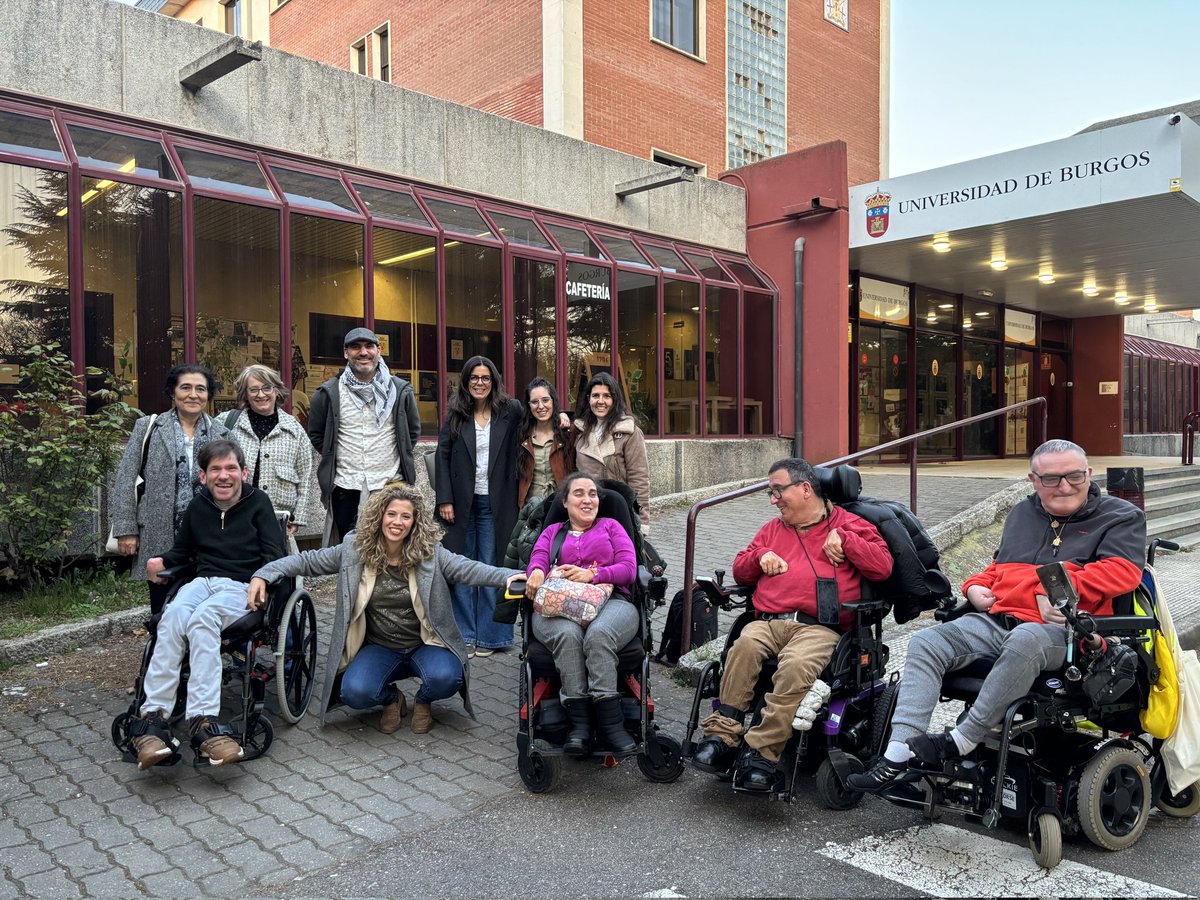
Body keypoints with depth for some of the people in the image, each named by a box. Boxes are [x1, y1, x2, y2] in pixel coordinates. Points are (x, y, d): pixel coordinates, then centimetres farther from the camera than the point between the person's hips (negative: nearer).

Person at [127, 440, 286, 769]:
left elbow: (275, 556, 0)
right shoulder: (198, 506, 16)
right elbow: (182, 550, 29)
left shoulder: (257, 502, 5)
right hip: (202, 581, 4)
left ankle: (202, 720, -44)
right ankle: (154, 715, -39)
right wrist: (162, 562, 8)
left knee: (202, 619, -36)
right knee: (173, 615, -32)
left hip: (242, 588, -3)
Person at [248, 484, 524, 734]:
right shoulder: (354, 549, -5)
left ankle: (423, 701, 9)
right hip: (378, 648, 1)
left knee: (445, 678, -31)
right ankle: (391, 699, 12)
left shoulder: (430, 553, -10)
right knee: (354, 692, -27)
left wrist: (508, 576, -41)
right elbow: (307, 561, 1)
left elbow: (468, 568, -23)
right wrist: (263, 574, -12)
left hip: (424, 644, -1)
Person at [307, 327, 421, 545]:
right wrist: (333, 457, 8)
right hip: (345, 488, 0)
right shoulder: (329, 393, 0)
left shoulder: (400, 390, 2)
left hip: (391, 486, 0)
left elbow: (413, 430, 15)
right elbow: (316, 433, 13)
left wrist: (401, 458, 8)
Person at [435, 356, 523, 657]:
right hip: (461, 502, 1)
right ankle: (464, 635, 15)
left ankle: (489, 635, 12)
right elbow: (442, 456, 2)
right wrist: (444, 499, -5)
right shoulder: (455, 414, 5)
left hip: (495, 503, -1)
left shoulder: (510, 411, 2)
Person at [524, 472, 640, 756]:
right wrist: (536, 571, -15)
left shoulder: (611, 527, 26)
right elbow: (537, 559, 11)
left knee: (598, 634, -37)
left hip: (610, 601, -1)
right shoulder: (551, 532, 31)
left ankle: (609, 724, -36)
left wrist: (592, 574, -8)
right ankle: (578, 724, -36)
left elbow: (629, 569, 10)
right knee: (567, 634, -36)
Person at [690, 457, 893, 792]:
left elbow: (883, 566, 6)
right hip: (768, 622, 4)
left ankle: (762, 752, -34)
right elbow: (740, 571, 31)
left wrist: (844, 539, -2)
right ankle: (722, 736, -33)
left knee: (797, 666, -36)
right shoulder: (773, 528, 31)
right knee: (745, 645, -32)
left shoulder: (849, 524, 17)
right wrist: (760, 556, 11)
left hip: (819, 627, -3)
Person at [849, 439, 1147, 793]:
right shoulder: (1022, 514, 27)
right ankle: (899, 755, -25)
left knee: (1024, 641, -41)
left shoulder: (1121, 517, 10)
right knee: (925, 642, -15)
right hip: (996, 618, 6)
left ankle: (959, 743, -30)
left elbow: (1123, 571, -8)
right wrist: (976, 588, 15)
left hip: (1059, 629, -6)